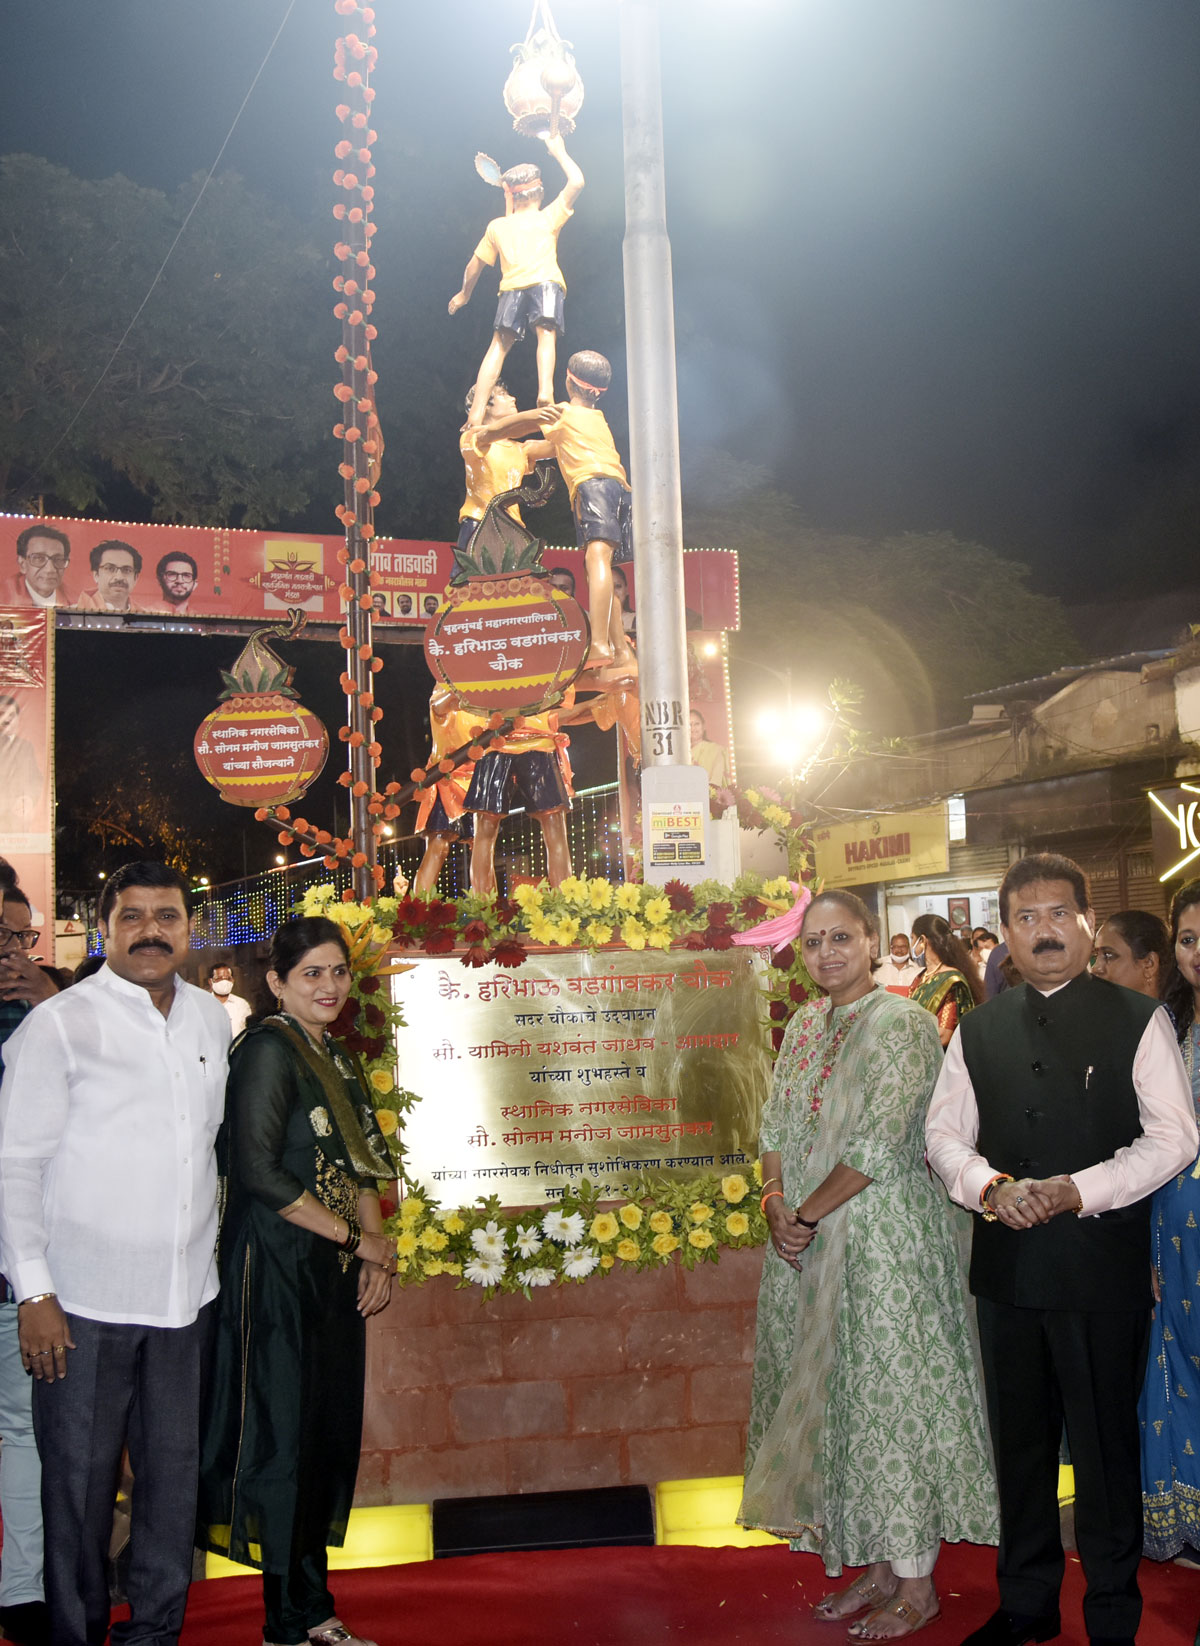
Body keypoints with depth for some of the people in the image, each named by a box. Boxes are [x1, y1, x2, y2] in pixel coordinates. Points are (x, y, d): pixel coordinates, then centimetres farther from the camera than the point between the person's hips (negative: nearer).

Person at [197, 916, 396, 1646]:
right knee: (284, 1434, -2)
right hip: (277, 1269, -8)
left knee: (331, 1435, 11)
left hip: (333, 1273, 8)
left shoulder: (335, 1056, 14)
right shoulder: (269, 1050, -11)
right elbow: (259, 1173, -18)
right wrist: (356, 1237, -11)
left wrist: (374, 1258, 5)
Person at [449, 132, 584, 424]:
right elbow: (576, 182, 12)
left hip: (512, 288, 2)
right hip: (546, 283, -2)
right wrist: (559, 151, 26)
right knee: (546, 334, -14)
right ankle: (545, 391, -41)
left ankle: (477, 413, -7)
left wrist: (464, 294, 47)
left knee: (498, 346, 2)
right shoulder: (549, 218, 19)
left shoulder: (497, 226, 26)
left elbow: (475, 265, 30)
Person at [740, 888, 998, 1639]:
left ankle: (917, 1584, 13)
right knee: (834, 1399, 12)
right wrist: (777, 1205, -6)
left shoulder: (902, 1024, -14)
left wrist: (807, 1215, -14)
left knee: (891, 1393, -1)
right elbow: (776, 1127, 10)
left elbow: (878, 1146, -19)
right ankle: (877, 1567, 26)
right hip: (808, 1243, 8)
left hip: (884, 1238, -7)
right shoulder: (805, 1025, 10)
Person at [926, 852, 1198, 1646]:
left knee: (1105, 1445, 5)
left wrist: (1078, 1189, -19)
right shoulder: (978, 1029, 9)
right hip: (1007, 1264, 4)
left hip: (1103, 1271, -4)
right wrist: (990, 1186, -12)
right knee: (1019, 1439, 15)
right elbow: (944, 1134, 8)